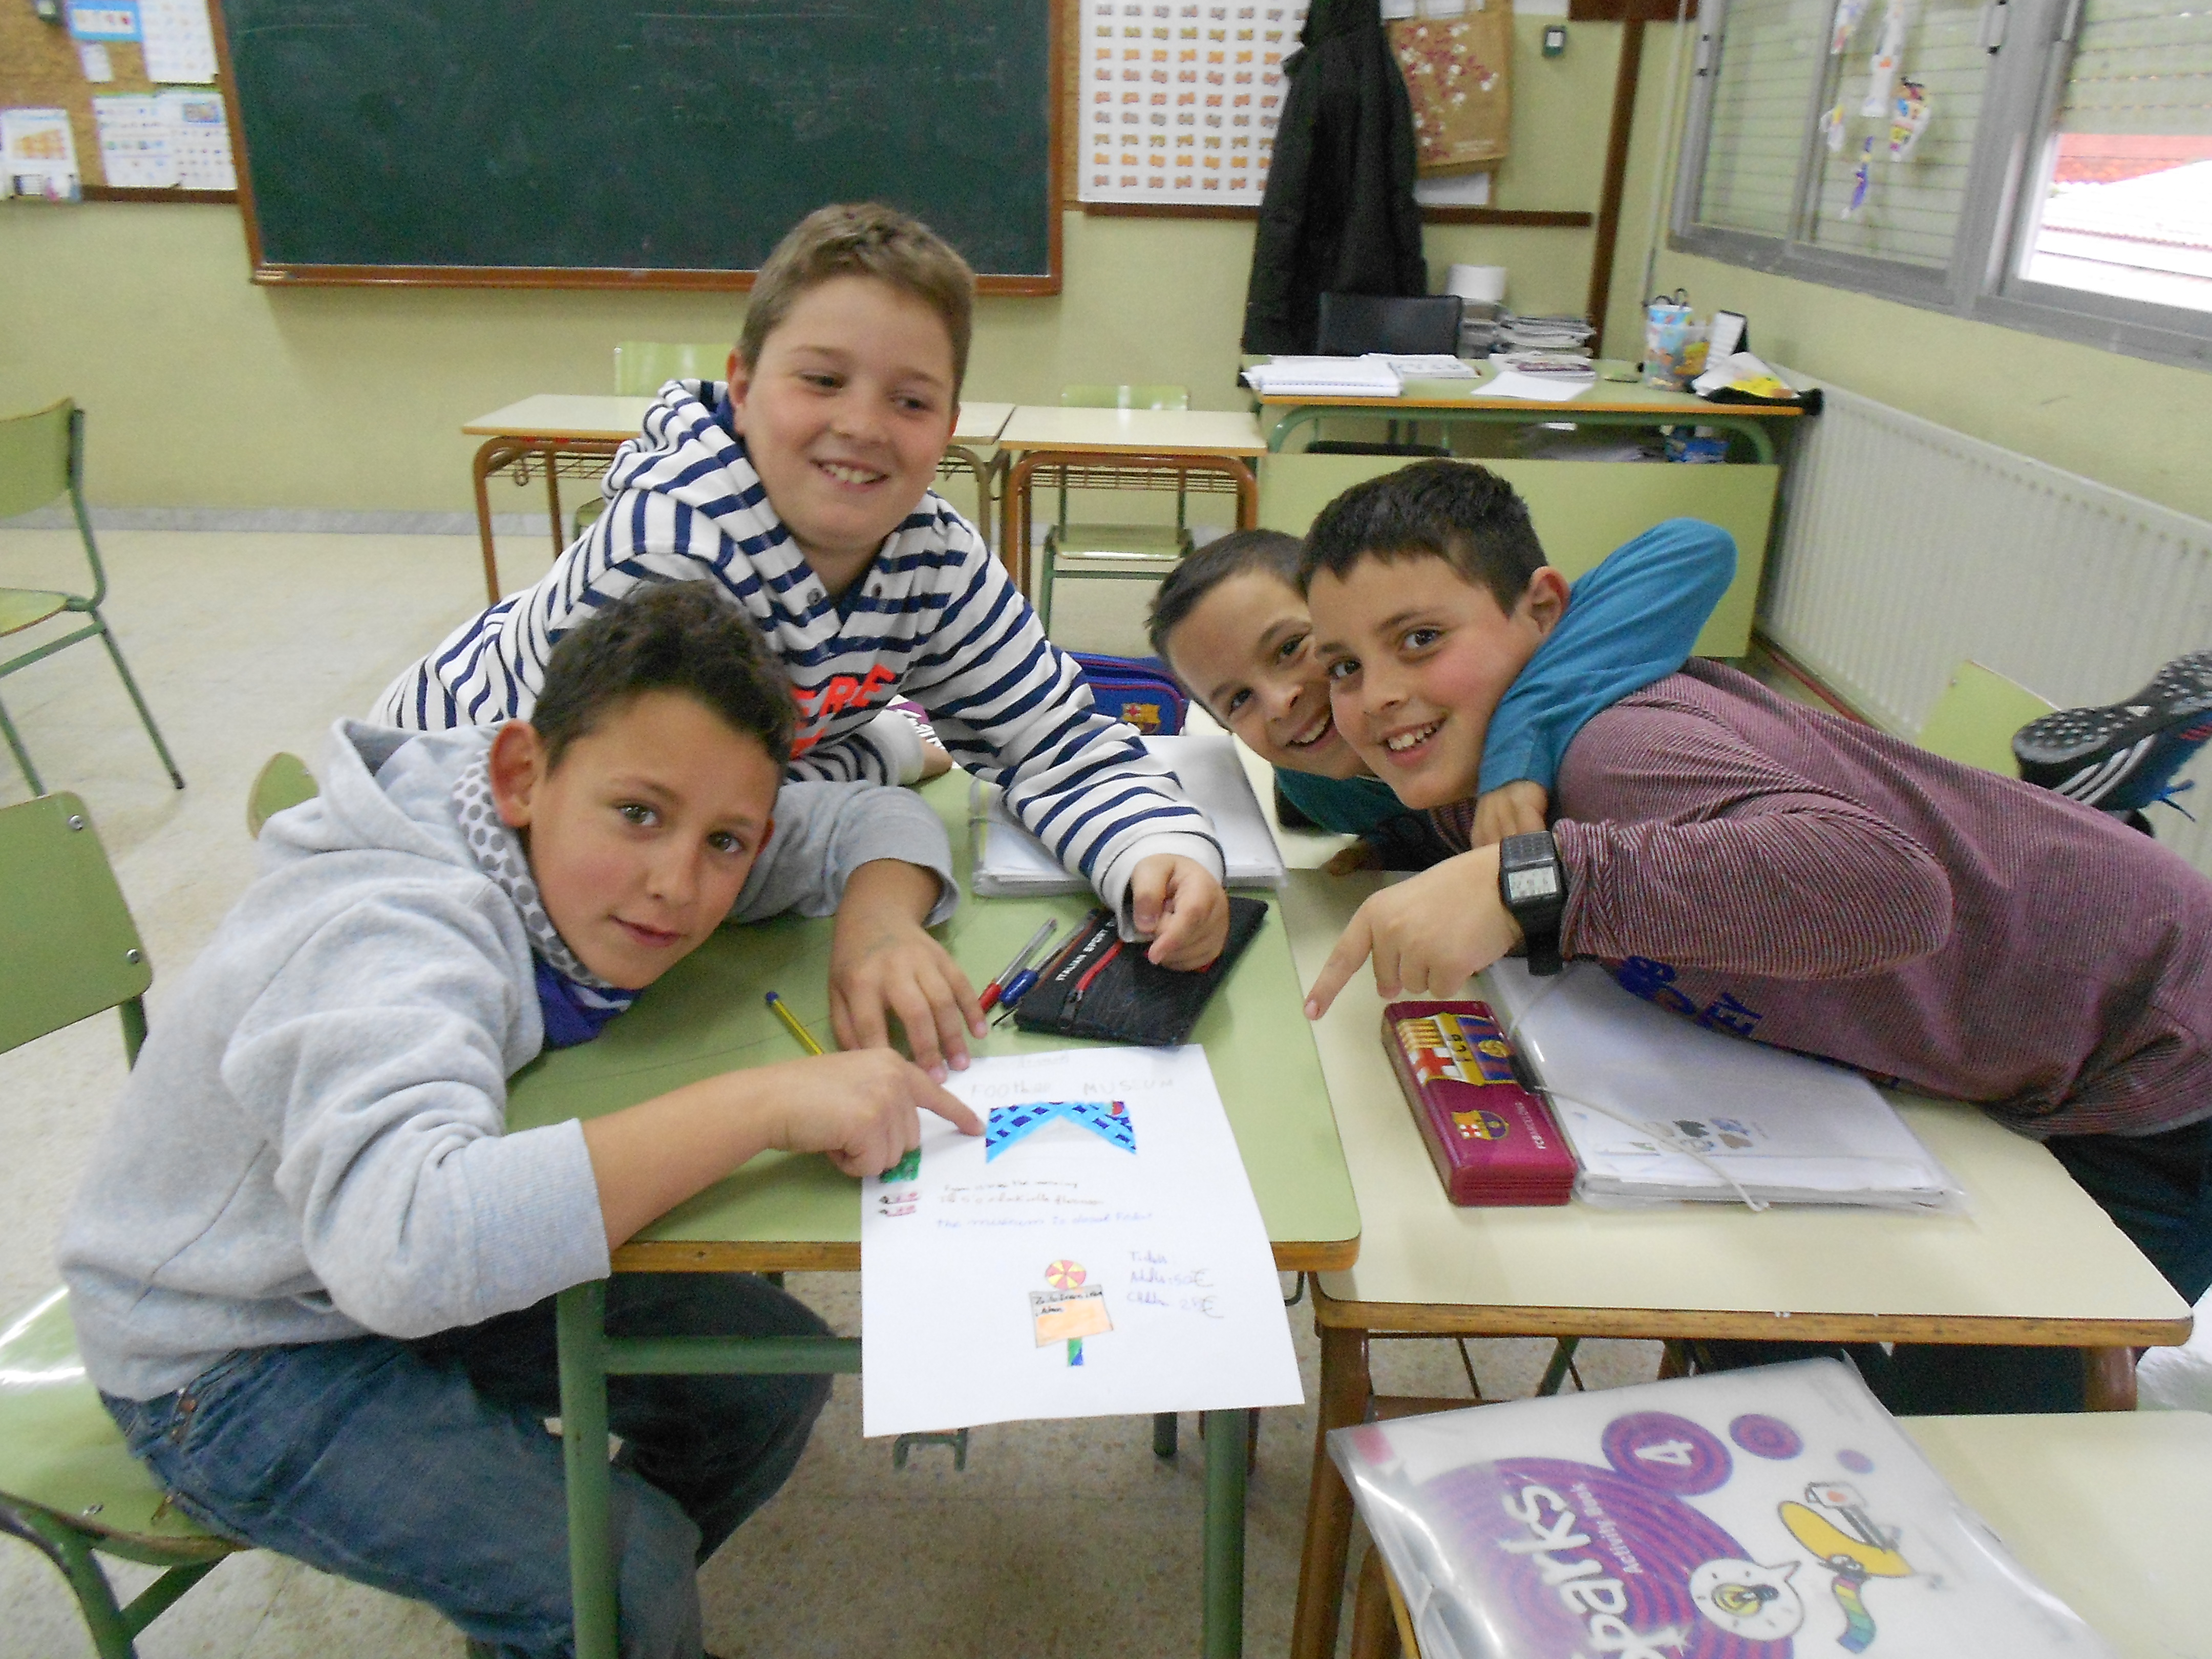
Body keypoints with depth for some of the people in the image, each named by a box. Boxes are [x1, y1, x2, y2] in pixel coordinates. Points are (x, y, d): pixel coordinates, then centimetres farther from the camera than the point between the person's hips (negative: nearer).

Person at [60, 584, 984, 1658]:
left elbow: (873, 822, -5)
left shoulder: (587, 850, -13)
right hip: (236, 1362, -7)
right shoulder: (393, 944, -35)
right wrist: (762, 1102, -52)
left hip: (443, 1267, 7)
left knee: (774, 1371, -1)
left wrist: (878, 930, -27)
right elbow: (402, 1243, -53)